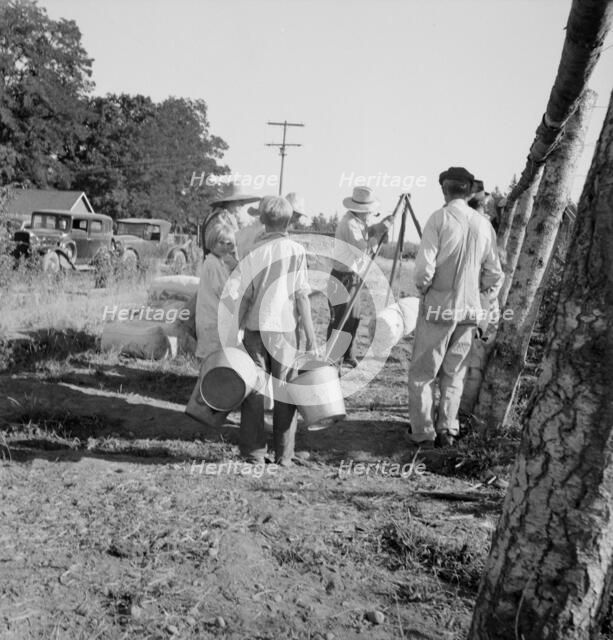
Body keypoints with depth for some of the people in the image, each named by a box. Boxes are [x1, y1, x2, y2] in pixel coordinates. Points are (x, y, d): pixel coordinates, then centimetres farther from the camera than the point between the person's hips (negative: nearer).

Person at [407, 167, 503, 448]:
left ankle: (423, 432, 9)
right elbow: (494, 276, 5)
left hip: (437, 307, -4)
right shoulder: (484, 224, 3)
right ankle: (448, 430, 17)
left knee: (422, 372, 7)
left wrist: (422, 287, 3)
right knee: (454, 373, 15)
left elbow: (424, 268, -17)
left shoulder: (440, 218, -10)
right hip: (469, 309, 4)